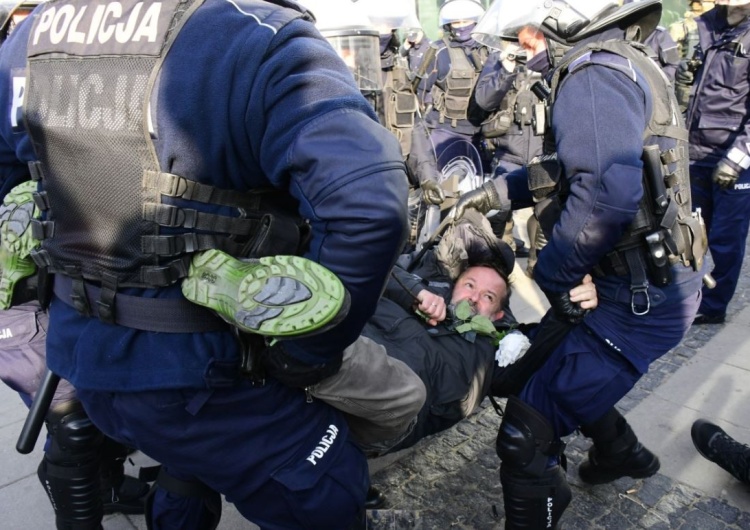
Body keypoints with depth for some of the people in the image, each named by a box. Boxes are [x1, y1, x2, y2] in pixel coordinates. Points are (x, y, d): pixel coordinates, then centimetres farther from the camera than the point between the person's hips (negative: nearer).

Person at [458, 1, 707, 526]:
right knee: (560, 368, 31)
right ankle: (622, 452, 52)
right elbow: (570, 166, 23)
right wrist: (500, 190, 17)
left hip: (640, 299, -10)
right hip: (654, 281, 10)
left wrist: (550, 273, -21)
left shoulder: (594, 78, -18)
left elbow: (606, 194, -34)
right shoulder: (623, 66, 14)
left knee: (526, 434, -8)